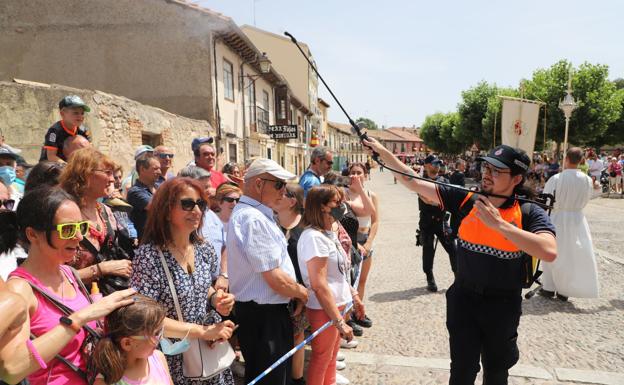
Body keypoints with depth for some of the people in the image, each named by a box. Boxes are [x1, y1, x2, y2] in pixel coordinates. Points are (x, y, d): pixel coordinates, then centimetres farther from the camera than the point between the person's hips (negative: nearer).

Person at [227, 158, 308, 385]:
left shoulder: (255, 214, 9)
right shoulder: (253, 219, -25)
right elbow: (277, 280, -26)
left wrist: (296, 292, 6)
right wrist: (302, 293, -7)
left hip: (267, 313, 10)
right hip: (262, 317, -10)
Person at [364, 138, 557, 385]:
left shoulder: (529, 213, -13)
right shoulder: (466, 200, -8)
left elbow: (549, 252, -31)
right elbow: (414, 183, -7)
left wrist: (499, 224, -31)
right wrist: (382, 152, -11)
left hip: (502, 305, -1)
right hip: (463, 298, 1)